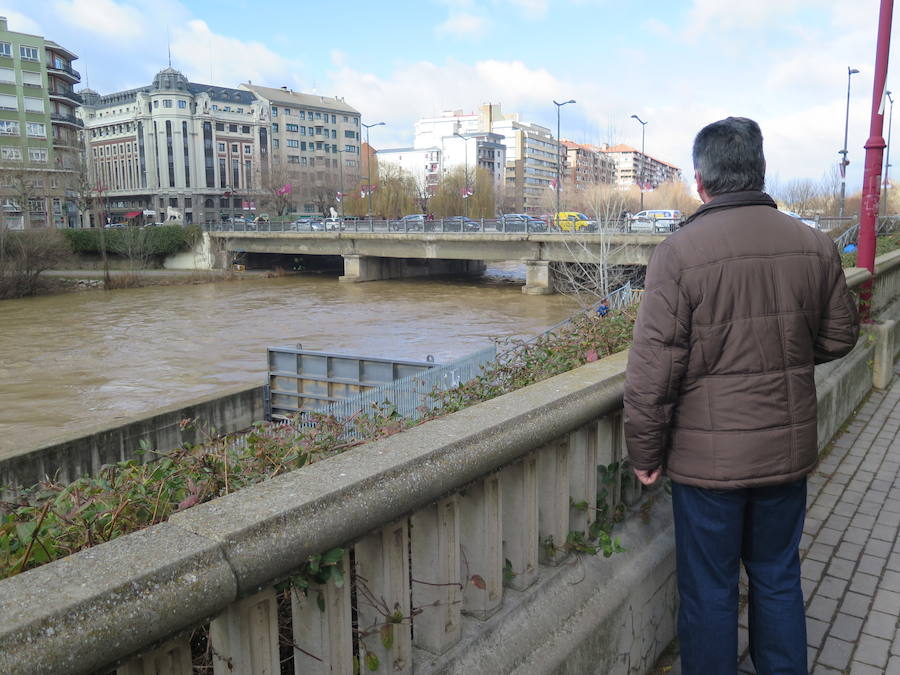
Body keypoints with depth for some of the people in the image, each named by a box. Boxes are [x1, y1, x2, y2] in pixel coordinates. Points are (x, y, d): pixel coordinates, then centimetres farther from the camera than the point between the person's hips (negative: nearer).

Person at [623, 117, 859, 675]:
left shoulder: (678, 253, -16)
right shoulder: (816, 246, -3)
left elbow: (653, 370, -17)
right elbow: (839, 337, 9)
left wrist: (646, 453, -6)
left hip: (708, 456, -4)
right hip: (789, 452, 4)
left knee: (710, 591, 12)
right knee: (779, 579, 22)